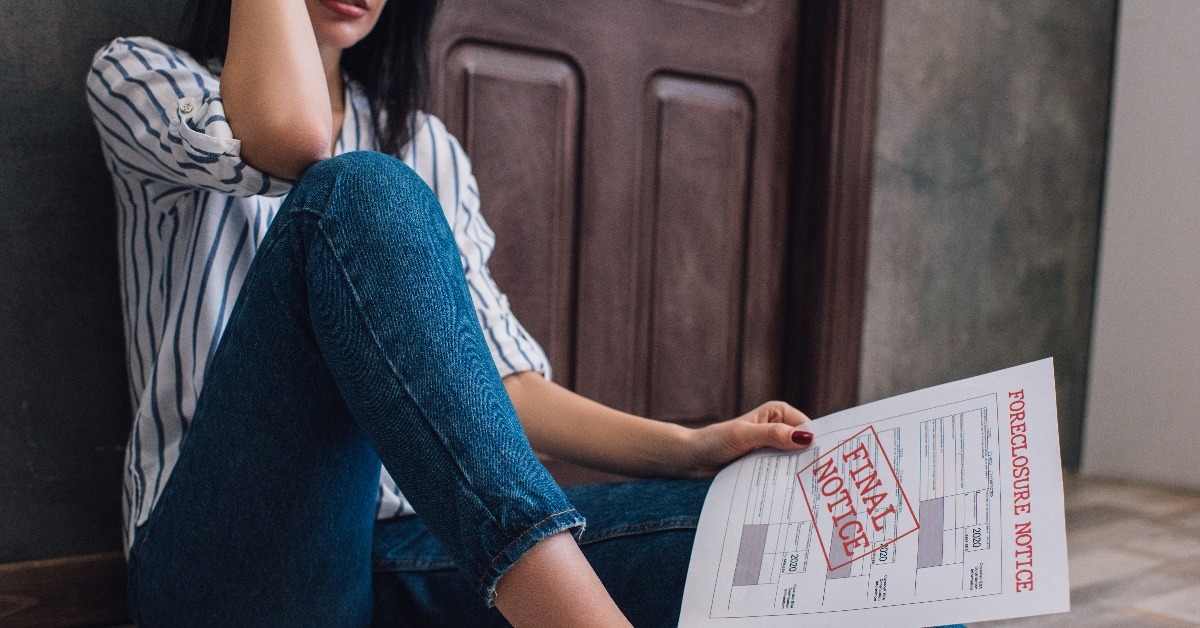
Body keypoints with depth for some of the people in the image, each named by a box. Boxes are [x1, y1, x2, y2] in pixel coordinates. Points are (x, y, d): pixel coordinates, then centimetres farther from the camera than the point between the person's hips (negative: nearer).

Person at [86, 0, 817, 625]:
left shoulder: (424, 147, 17)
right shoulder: (140, 78, 8)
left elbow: (500, 382, 7)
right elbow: (287, 134, -18)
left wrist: (690, 448, -6)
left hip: (405, 549, 3)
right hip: (234, 561, -2)